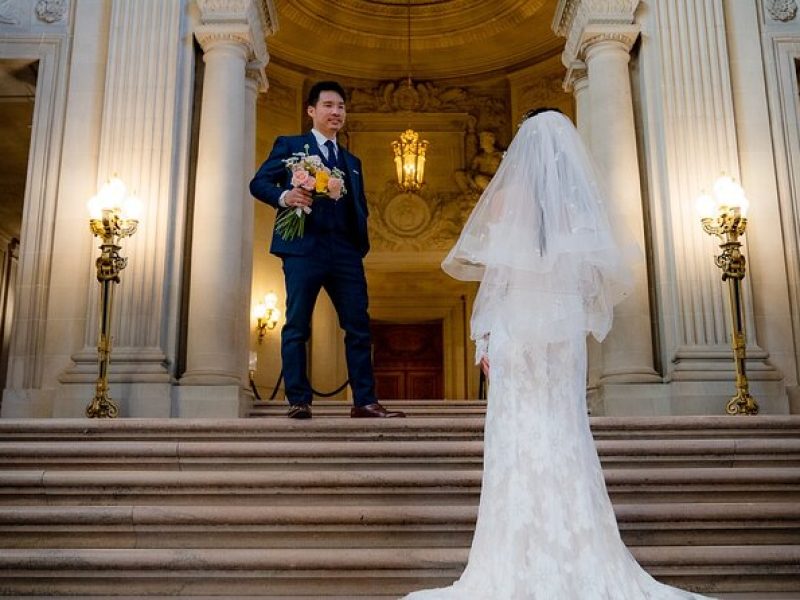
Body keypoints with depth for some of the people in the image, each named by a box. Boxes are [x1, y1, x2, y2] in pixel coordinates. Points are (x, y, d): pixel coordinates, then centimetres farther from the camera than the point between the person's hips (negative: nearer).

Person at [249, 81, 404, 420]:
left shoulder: (352, 162, 26)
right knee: (297, 326, -4)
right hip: (303, 247, -4)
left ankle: (364, 401, 3)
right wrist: (284, 196, -18)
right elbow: (259, 182, 3)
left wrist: (361, 242, 5)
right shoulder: (289, 146, 13)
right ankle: (298, 401, 2)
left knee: (359, 326, -1)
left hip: (346, 251, 5)